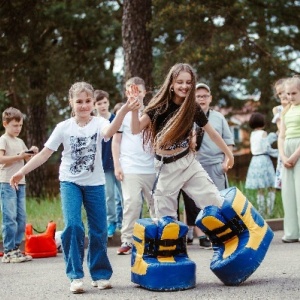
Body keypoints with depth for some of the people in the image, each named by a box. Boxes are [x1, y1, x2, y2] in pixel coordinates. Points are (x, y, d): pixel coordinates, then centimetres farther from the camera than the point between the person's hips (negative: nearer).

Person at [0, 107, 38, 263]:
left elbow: (29, 159, 21)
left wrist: (33, 152, 1)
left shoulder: (20, 142, 18)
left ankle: (15, 249, 13)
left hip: (20, 183, 8)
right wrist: (19, 156, -19)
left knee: (21, 218, 7)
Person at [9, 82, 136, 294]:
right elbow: (45, 153, -2)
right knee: (73, 226, -15)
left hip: (95, 183, 0)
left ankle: (100, 274, 20)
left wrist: (123, 112, -51)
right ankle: (76, 276, -5)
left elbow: (109, 131, -33)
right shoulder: (64, 127, -5)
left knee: (99, 230, 5)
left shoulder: (99, 123, -8)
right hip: (70, 182, 0)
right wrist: (22, 172, -7)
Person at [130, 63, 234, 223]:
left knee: (217, 205, -5)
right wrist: (134, 109, -30)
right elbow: (136, 129, -14)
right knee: (165, 218, 5)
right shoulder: (160, 105, -7)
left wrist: (228, 153, 20)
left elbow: (212, 133, 12)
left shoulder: (193, 108, -1)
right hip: (165, 167, -1)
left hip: (188, 162, 2)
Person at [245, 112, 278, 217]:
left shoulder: (252, 134, 11)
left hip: (255, 160, 6)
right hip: (264, 160, -6)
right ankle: (270, 212, -7)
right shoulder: (263, 133, -7)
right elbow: (268, 149, -12)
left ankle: (261, 213, 6)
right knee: (271, 188, 0)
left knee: (260, 189, 8)